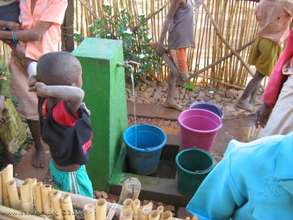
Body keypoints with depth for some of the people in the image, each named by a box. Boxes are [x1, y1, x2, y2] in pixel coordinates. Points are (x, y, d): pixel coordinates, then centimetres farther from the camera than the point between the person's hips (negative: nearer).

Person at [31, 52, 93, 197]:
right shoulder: (64, 111, -41)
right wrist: (47, 89, -50)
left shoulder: (46, 102, -18)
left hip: (57, 167, 7)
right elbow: (78, 94, -64)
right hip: (71, 174, -7)